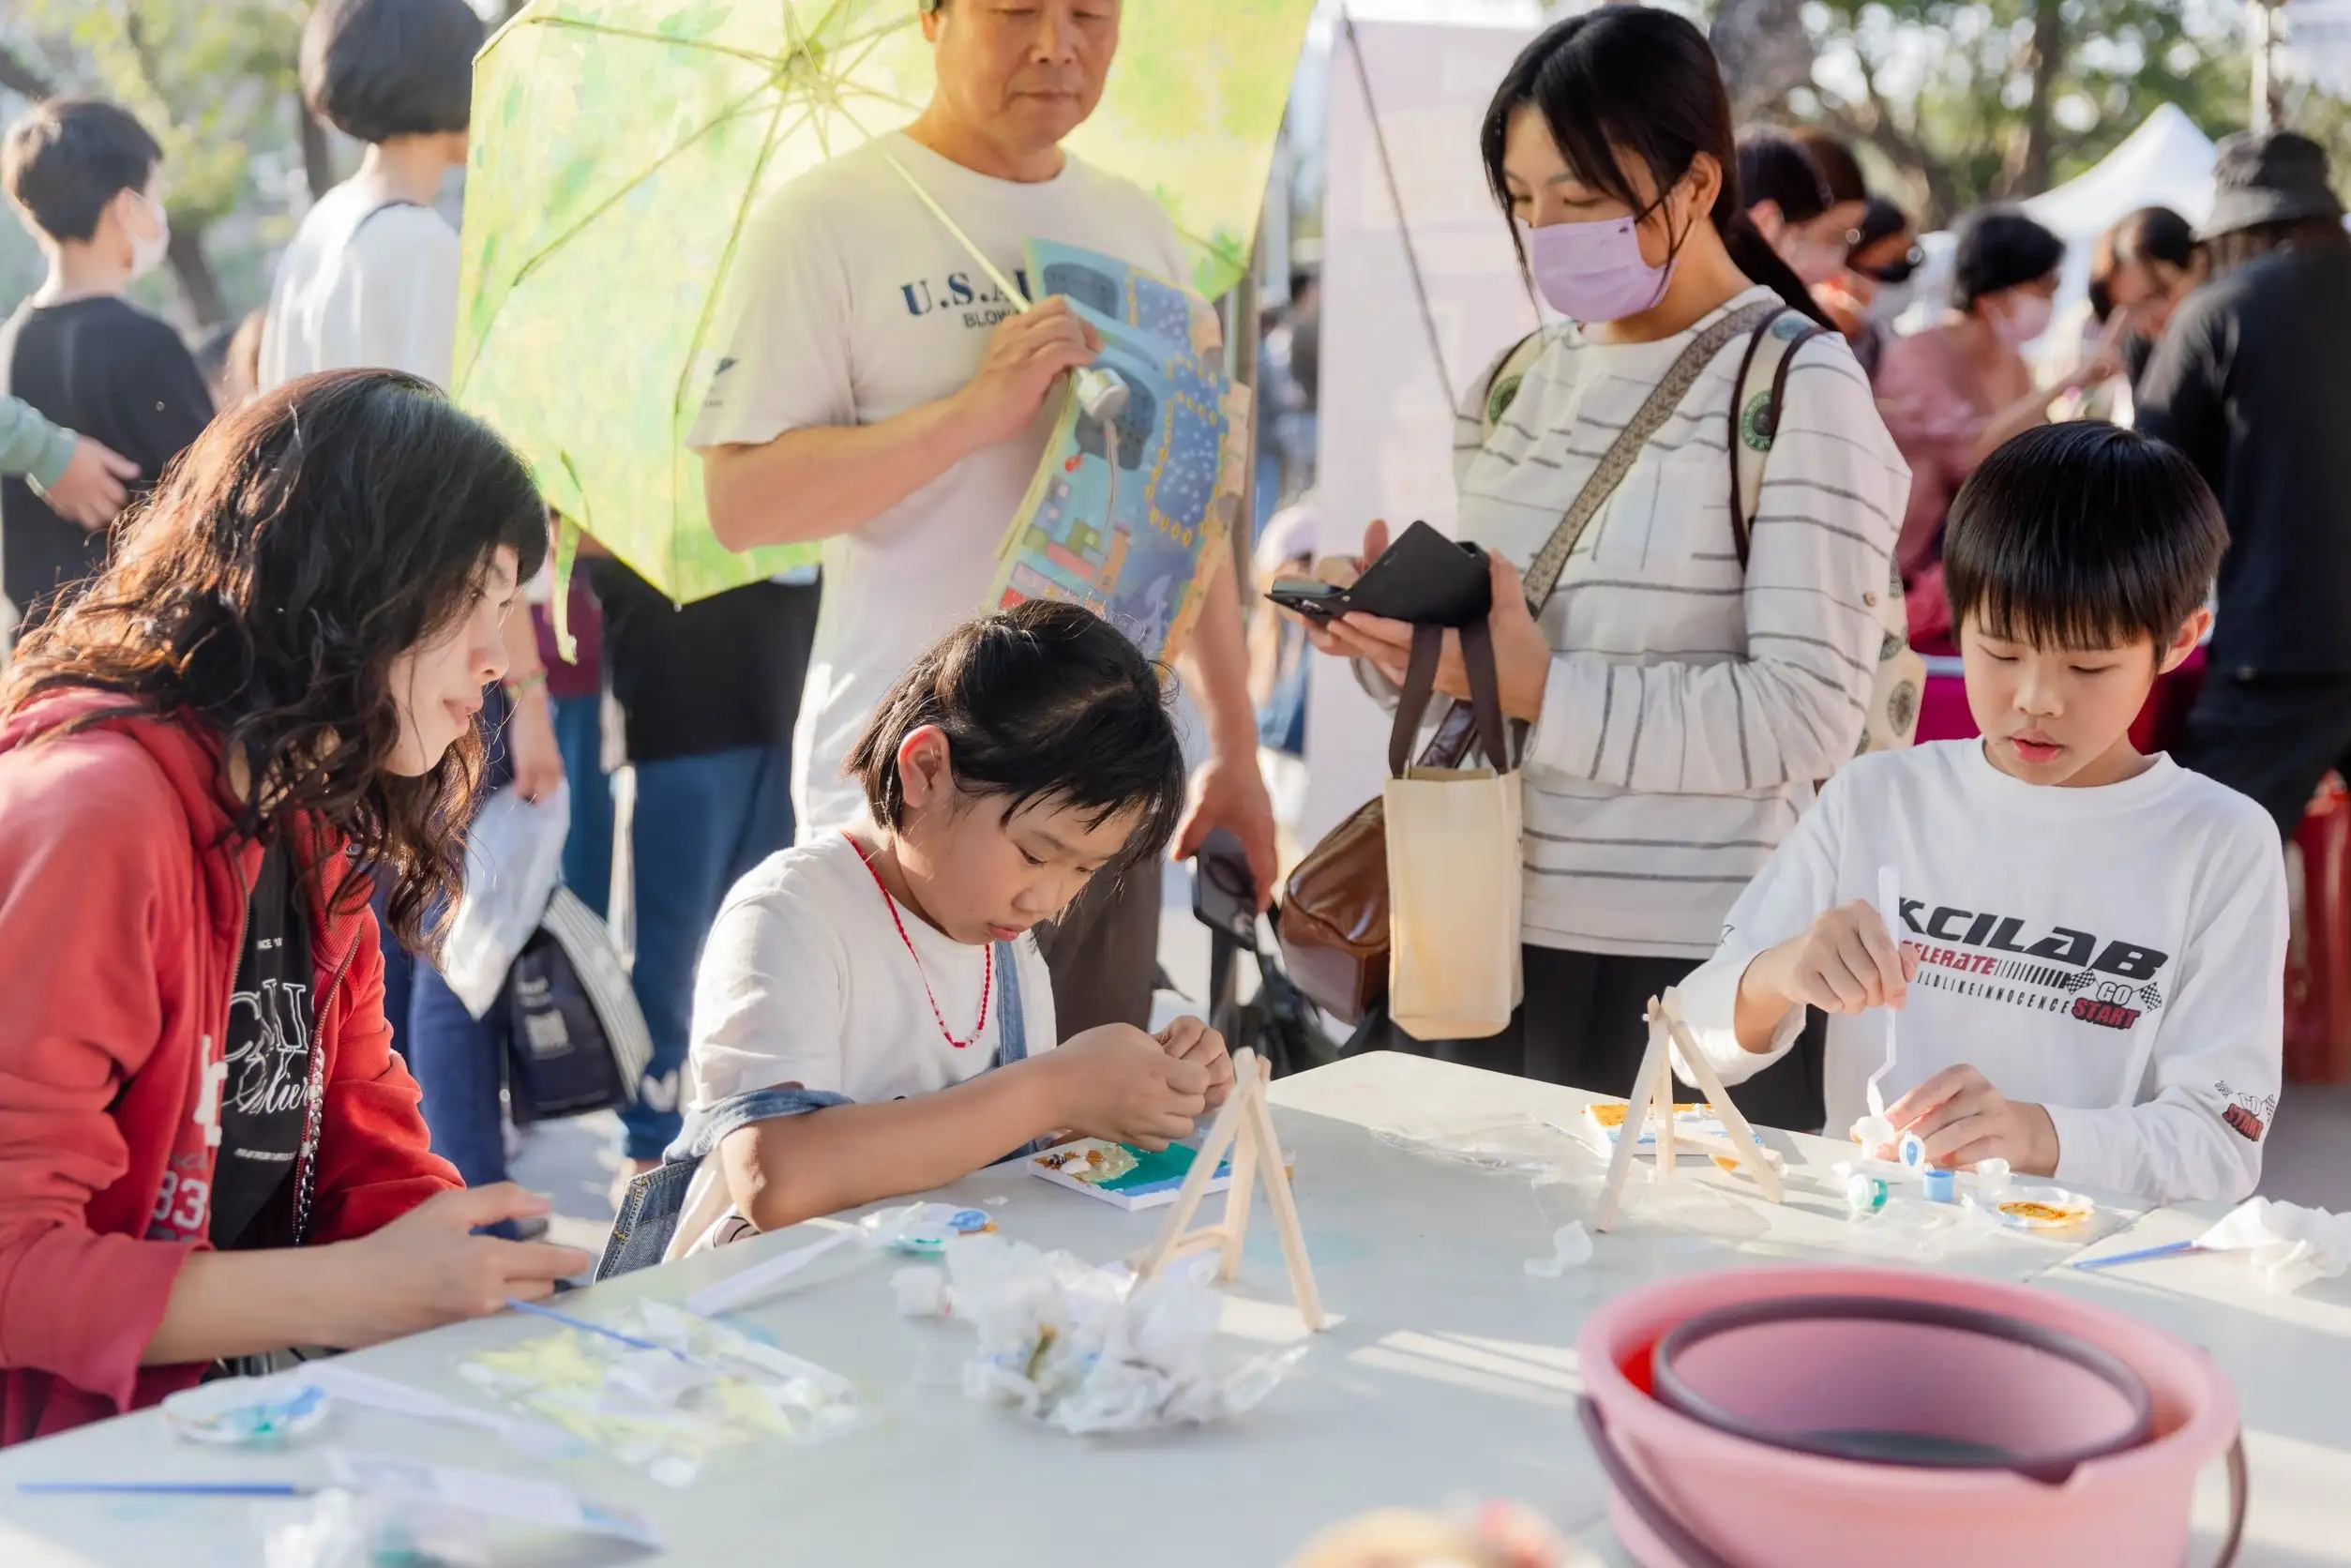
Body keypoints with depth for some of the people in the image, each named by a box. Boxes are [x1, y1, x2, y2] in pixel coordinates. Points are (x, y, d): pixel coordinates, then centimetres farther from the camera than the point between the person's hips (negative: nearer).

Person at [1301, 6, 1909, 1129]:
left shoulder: (1797, 392, -8)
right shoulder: (1518, 384, 12)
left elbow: (1807, 715, -16)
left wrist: (1543, 689, -22)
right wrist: (1400, 630, -3)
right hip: (1494, 941, 6)